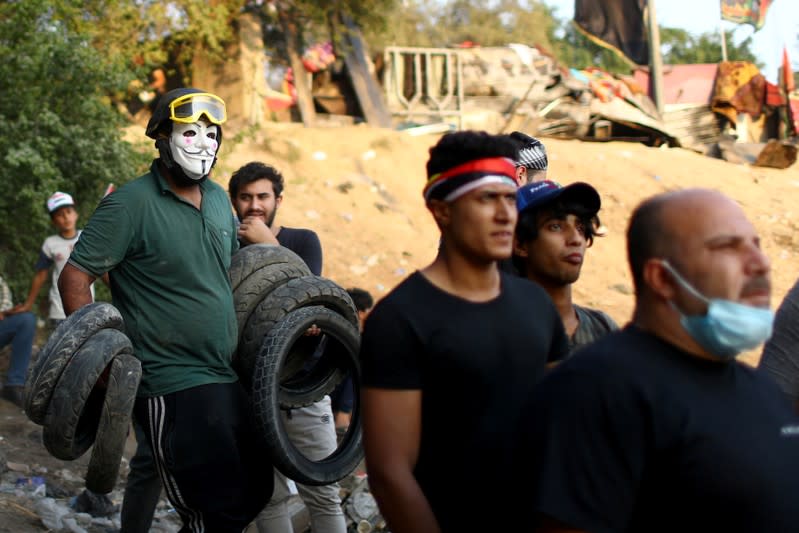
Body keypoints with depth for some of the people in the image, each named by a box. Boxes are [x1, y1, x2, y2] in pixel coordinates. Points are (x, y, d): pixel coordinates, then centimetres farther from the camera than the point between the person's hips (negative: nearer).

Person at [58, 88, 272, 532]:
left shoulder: (219, 199, 11)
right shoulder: (132, 203, -11)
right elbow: (75, 278, -11)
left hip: (227, 378, 8)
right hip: (172, 385, -8)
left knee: (256, 491, 13)